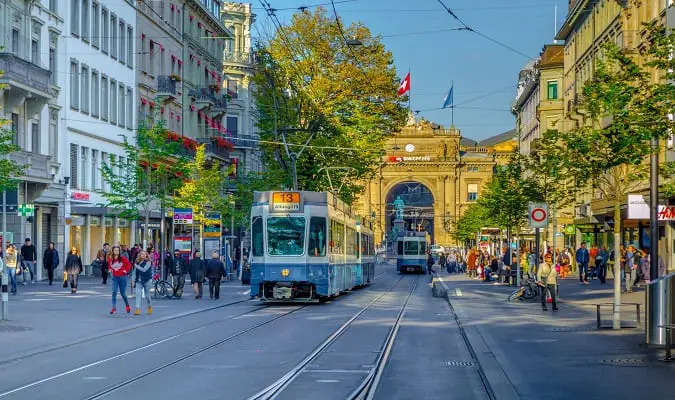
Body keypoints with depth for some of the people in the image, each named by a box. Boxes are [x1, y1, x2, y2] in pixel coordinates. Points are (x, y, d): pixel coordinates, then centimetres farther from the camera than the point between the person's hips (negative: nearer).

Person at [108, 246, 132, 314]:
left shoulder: (123, 258, -10)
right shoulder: (111, 259, 1)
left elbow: (129, 265, -1)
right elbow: (109, 265, 21)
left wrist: (126, 271, -7)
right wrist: (111, 270, 5)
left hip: (122, 277, -3)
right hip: (115, 278, 3)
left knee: (123, 293, 7)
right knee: (114, 292, -11)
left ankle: (127, 306, 30)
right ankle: (114, 308, -10)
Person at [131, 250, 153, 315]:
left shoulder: (148, 262, -5)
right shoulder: (137, 262, 8)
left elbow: (144, 269, -19)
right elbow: (134, 272, 10)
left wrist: (136, 266, -12)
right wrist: (133, 281, 5)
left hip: (146, 280, -3)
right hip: (139, 281, 3)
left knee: (147, 295, 6)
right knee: (138, 294, -9)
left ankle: (150, 307, 30)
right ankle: (138, 309, -13)